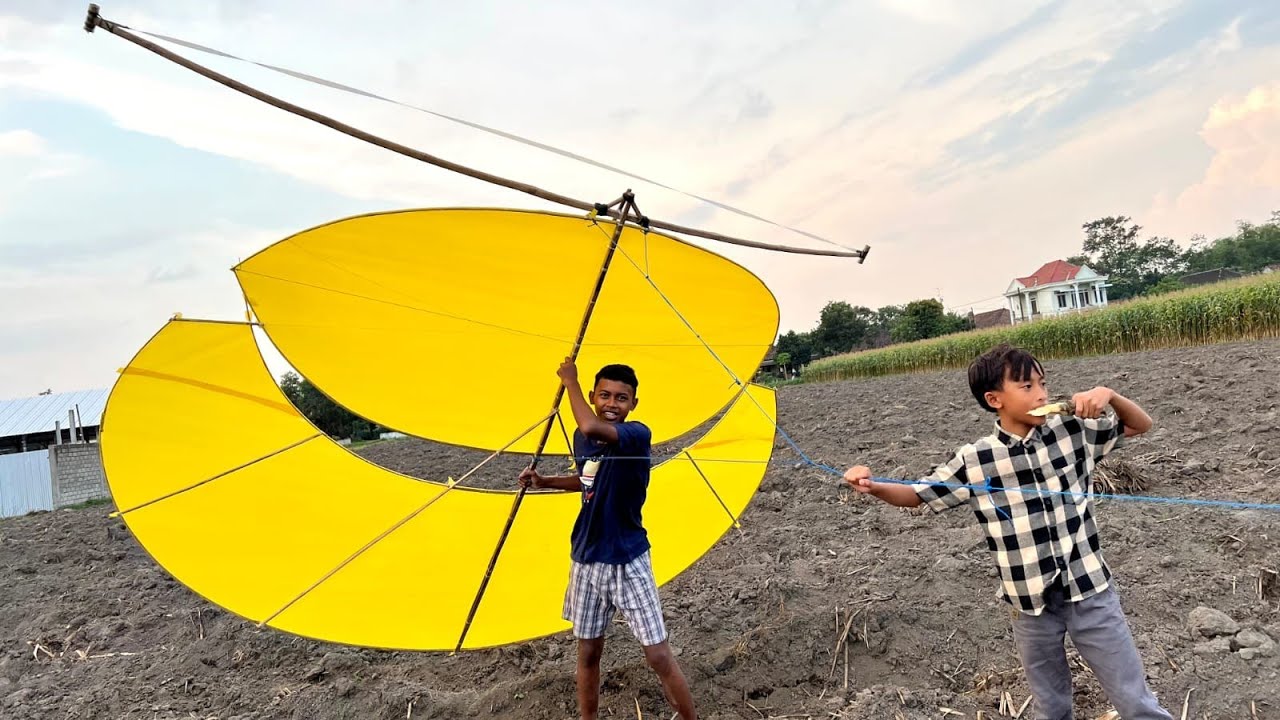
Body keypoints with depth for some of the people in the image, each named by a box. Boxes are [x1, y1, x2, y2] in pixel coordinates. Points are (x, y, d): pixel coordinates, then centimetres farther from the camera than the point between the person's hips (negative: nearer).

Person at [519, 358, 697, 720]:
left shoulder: (637, 434, -19)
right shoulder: (582, 439, 2)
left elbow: (590, 426, -40)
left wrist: (570, 381, -25)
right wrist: (543, 481, 9)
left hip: (628, 562, -6)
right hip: (586, 561, 6)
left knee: (659, 657, -2)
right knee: (588, 654, 16)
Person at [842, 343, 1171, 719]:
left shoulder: (1072, 432, -5)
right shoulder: (974, 461, -10)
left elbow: (1140, 425, 6)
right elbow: (917, 494, -2)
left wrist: (1109, 394, -16)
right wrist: (873, 487, -23)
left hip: (1089, 592, 1)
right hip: (1031, 604, 0)